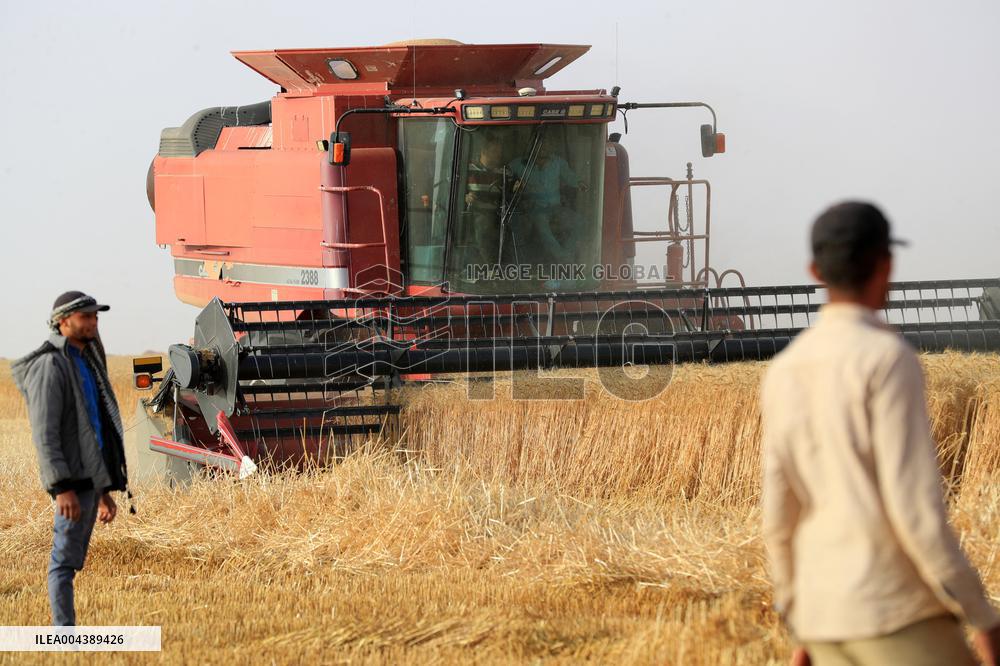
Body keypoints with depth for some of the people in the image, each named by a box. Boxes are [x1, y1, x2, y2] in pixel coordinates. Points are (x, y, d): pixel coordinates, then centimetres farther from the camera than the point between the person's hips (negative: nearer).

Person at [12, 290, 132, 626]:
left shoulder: (86, 362, 19)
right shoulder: (51, 366, -10)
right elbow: (44, 434, -18)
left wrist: (105, 490, 22)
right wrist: (62, 488, -25)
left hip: (91, 476, 9)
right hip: (72, 479, -9)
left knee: (71, 560, 10)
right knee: (66, 560, -9)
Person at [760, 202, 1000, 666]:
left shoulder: (784, 373, 9)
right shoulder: (887, 358, -14)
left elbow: (779, 515, 12)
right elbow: (913, 503, -19)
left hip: (829, 612, 7)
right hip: (897, 613, -7)